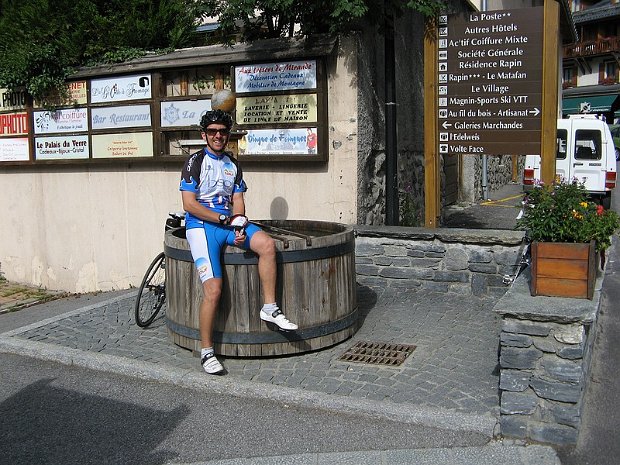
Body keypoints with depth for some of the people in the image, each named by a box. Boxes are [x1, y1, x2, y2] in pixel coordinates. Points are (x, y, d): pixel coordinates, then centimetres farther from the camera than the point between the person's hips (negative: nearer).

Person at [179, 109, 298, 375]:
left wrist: (240, 227, -9)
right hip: (201, 225, -5)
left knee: (267, 244, -24)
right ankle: (206, 351, -5)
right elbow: (189, 204, -8)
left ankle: (269, 308, -13)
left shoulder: (232, 164, 17)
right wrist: (225, 219, -13)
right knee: (213, 289, -18)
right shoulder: (195, 162, 0)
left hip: (228, 221, 5)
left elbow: (238, 201, 11)